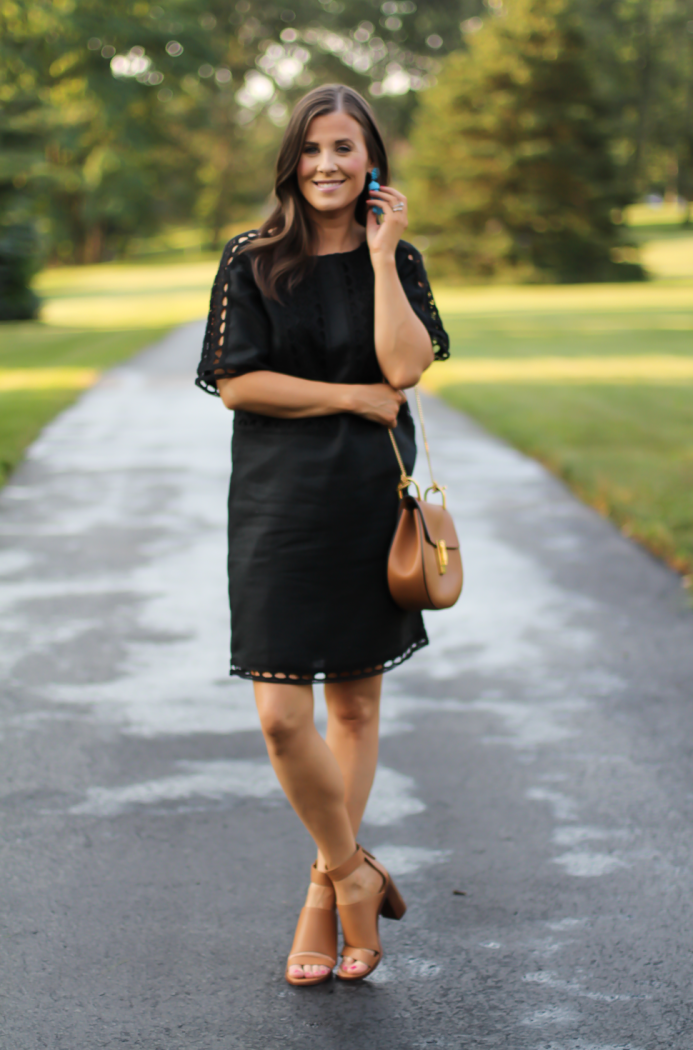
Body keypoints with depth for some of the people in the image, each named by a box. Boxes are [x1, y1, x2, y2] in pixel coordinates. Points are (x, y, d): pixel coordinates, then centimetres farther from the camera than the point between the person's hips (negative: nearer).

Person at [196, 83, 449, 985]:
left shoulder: (396, 261, 5)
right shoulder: (252, 262, 0)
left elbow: (405, 366, -11)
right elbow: (236, 384, -7)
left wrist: (381, 254, -10)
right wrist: (353, 397, -9)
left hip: (371, 503, 2)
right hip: (280, 505, -2)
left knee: (355, 704, 9)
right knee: (282, 718, -9)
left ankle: (326, 891, 24)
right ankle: (355, 874, 13)